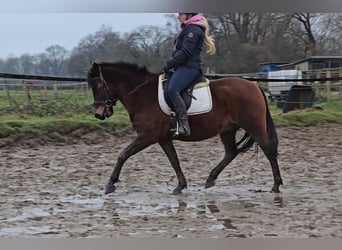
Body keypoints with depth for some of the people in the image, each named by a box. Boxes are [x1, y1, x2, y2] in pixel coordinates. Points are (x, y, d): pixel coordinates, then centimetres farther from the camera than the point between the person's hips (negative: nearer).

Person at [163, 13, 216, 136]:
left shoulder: (193, 29, -9)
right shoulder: (187, 28, 25)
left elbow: (185, 52, -18)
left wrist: (169, 64, -15)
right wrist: (170, 64, 15)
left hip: (189, 67, -12)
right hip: (183, 67, 12)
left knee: (172, 90, -30)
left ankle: (184, 124, -36)